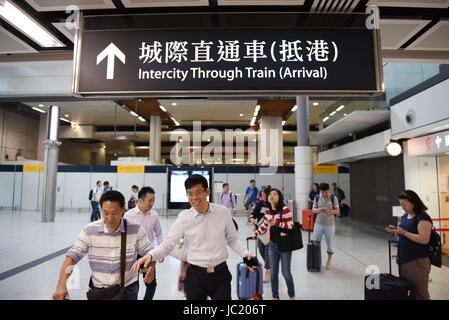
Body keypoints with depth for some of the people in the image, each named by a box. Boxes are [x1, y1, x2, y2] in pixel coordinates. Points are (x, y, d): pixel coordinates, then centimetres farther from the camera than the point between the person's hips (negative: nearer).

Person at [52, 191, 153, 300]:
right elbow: (71, 257, -12)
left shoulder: (136, 230, -15)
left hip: (128, 290, -1)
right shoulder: (89, 231, -12)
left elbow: (149, 252, -7)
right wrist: (61, 286, -23)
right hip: (98, 290, 1)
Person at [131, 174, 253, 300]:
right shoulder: (184, 217, -8)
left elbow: (233, 239, 6)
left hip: (220, 273, 0)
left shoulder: (223, 212, -6)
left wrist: (245, 253, -9)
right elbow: (168, 243, -7)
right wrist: (150, 255, -24)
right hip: (195, 275, 0)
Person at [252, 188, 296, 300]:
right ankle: (275, 296, 31)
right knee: (273, 273, 12)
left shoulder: (285, 209, -17)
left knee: (286, 272, 7)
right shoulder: (267, 211, 1)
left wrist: (277, 223, -29)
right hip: (272, 245, 5)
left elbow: (291, 226, -17)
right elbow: (264, 225, 14)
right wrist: (254, 235, 10)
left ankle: (292, 295, 32)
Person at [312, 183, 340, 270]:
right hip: (318, 224, 2)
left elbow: (338, 211, -6)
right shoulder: (317, 198, 0)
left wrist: (330, 211, -26)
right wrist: (318, 210, -20)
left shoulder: (333, 198, -7)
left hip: (330, 224, -2)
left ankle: (329, 261, 26)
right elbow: (313, 210, 3)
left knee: (330, 244, 7)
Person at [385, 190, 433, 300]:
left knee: (419, 292, 2)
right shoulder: (405, 216, 11)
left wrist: (404, 232, -23)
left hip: (417, 261, -8)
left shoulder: (423, 217, -12)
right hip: (404, 259, 8)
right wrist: (396, 231, 0)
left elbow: (424, 239, -21)